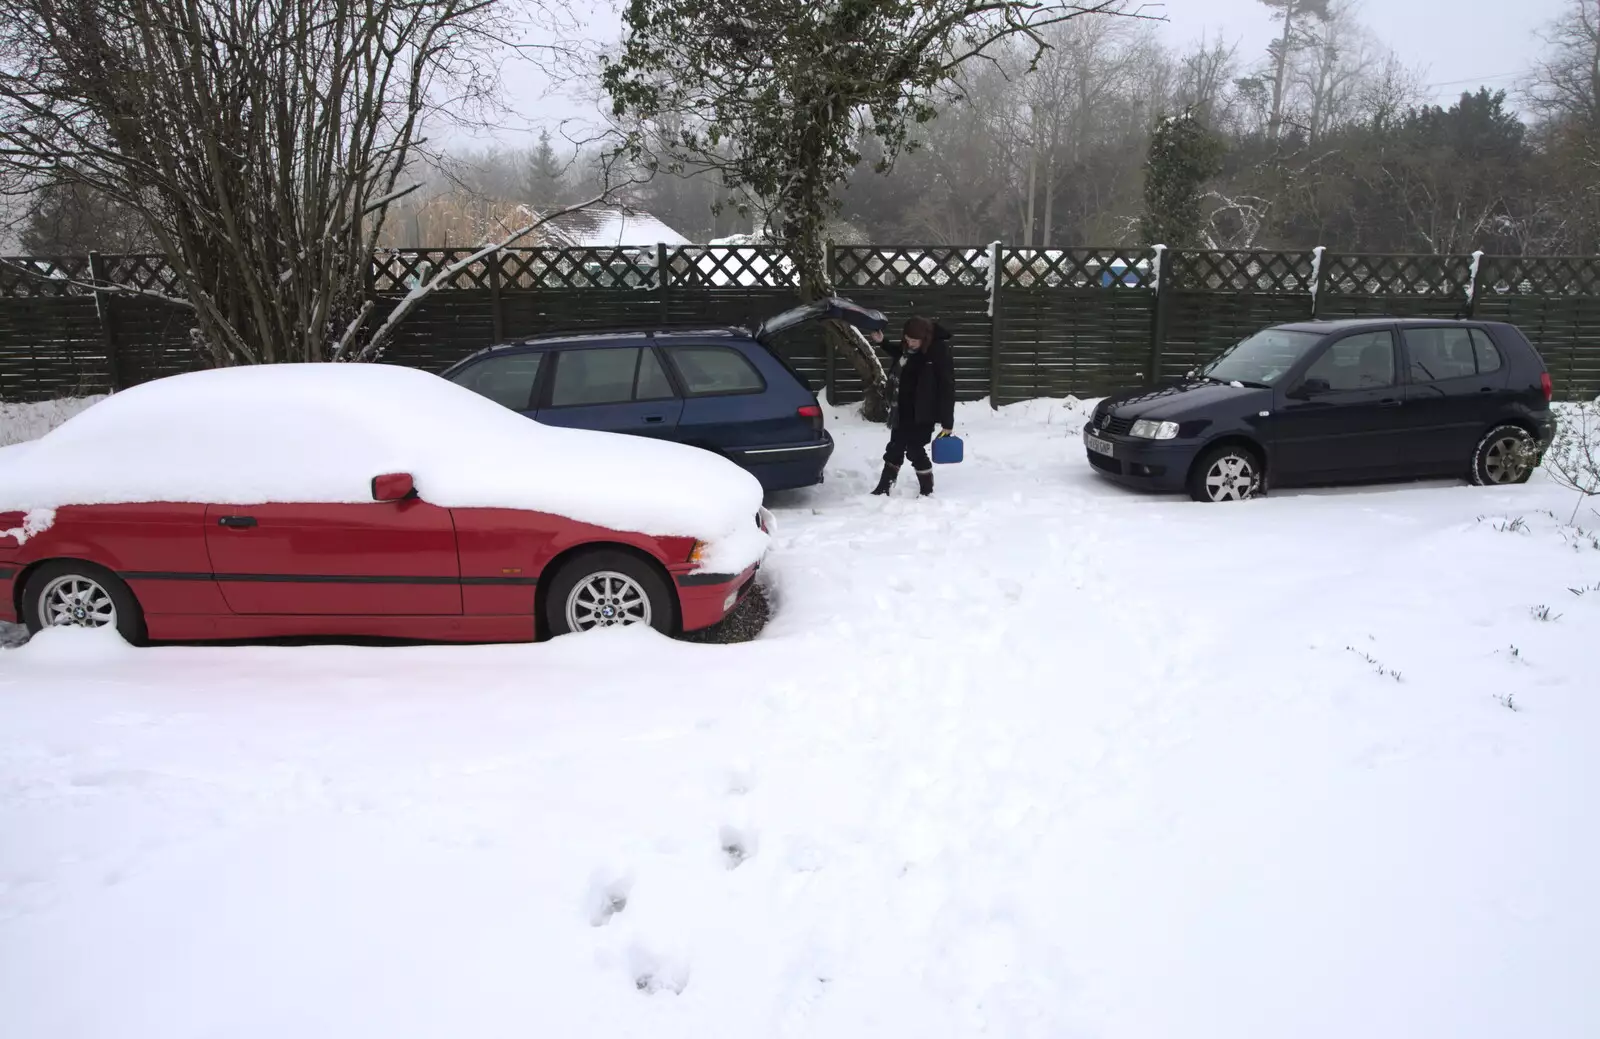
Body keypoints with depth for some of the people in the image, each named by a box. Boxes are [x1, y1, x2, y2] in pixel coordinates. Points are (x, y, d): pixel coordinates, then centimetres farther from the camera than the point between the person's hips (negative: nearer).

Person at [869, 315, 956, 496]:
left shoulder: (940, 353, -21)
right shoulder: (908, 347, 1)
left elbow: (947, 388, -20)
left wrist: (947, 422, -20)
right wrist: (883, 343, 19)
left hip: (922, 414, -8)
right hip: (903, 411, 8)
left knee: (915, 450, -2)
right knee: (894, 448, 15)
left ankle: (927, 492, 15)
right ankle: (883, 488, 26)